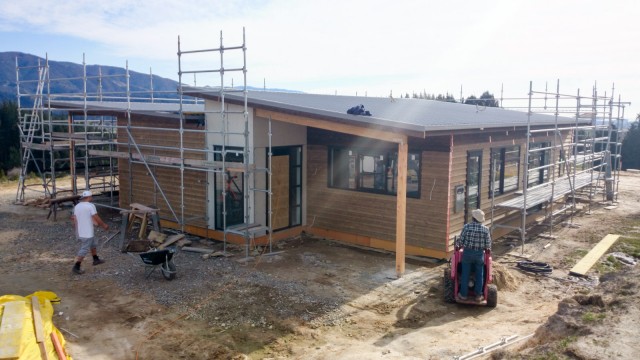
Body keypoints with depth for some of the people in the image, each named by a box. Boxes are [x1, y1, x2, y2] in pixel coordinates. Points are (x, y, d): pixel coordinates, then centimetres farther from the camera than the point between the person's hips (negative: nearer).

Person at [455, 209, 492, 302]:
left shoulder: (466, 226, -13)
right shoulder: (485, 229, -9)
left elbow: (461, 240, -9)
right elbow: (488, 245, -5)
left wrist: (458, 244, 13)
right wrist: (486, 248, 17)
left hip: (467, 252, -1)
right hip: (480, 254, 1)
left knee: (465, 274, 10)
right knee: (479, 275, 13)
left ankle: (463, 294, 16)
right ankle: (478, 295, 18)